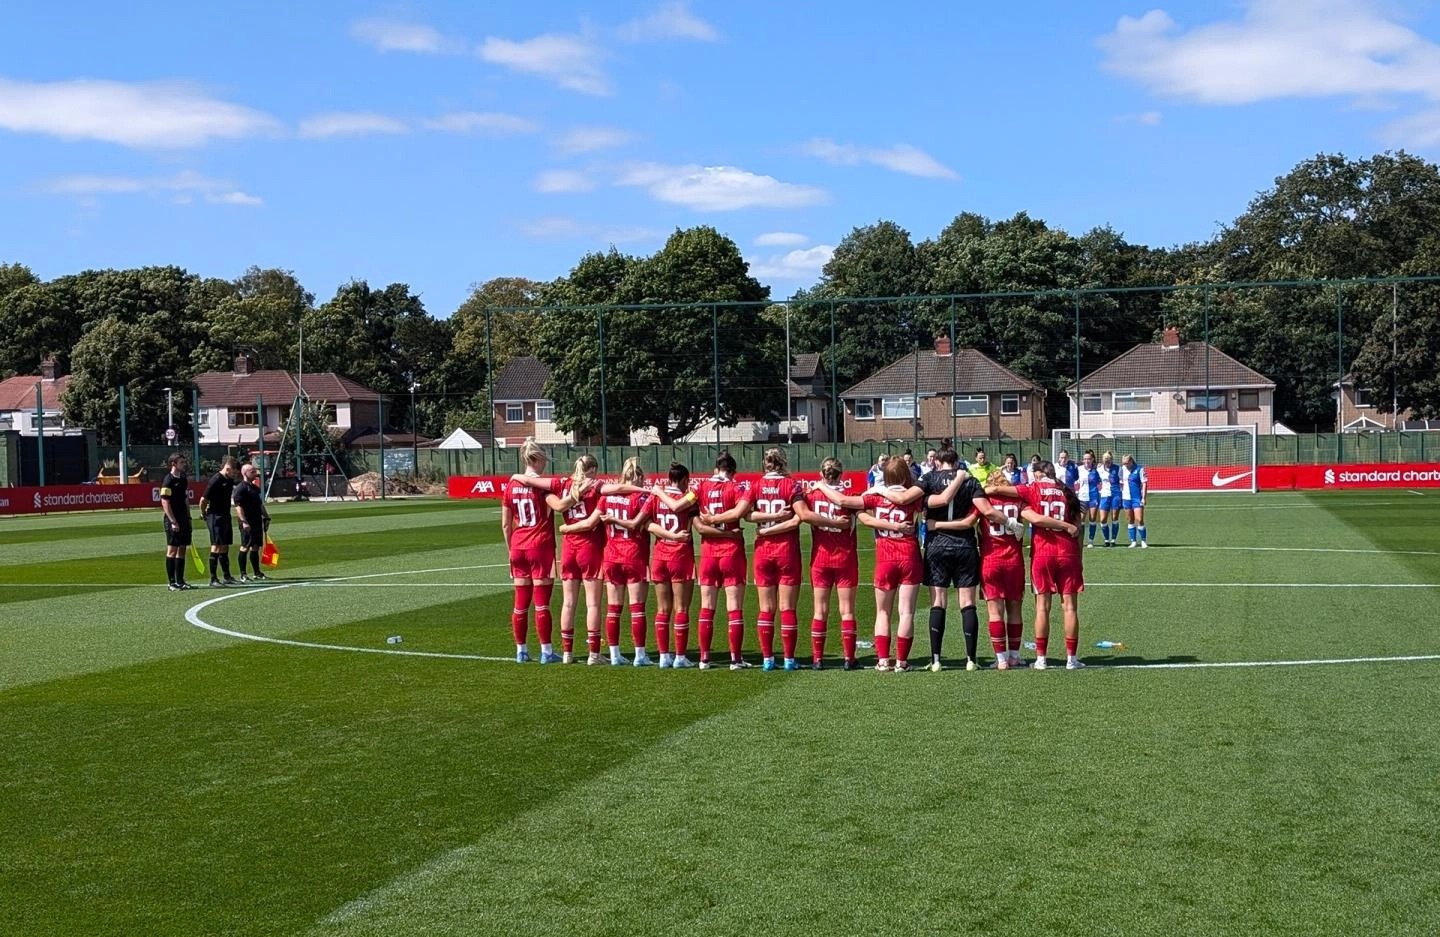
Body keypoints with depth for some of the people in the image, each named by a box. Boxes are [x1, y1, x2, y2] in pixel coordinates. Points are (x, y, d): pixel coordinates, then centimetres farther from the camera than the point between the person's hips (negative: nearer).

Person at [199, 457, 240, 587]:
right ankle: (213, 579, -7)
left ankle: (227, 577, 18)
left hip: (226, 516, 9)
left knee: (225, 547, 12)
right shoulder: (216, 480, -17)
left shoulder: (229, 480, 9)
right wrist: (203, 514, -4)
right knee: (216, 546, -9)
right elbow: (203, 500, -17)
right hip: (215, 516, -9)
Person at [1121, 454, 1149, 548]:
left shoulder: (1139, 469, -7)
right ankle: (1133, 542, 14)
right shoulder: (1122, 469, 7)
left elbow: (1144, 483, -6)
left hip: (1137, 498, -4)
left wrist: (1144, 497, -11)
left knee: (1139, 520, -8)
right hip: (1126, 497, 4)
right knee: (1131, 521, 9)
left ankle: (1143, 541, 3)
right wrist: (1120, 497, 11)